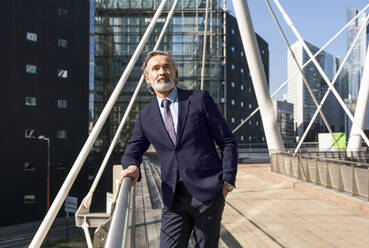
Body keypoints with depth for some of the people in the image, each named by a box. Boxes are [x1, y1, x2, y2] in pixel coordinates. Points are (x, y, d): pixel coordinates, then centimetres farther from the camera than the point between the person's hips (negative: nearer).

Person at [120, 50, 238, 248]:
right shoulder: (146, 116, 11)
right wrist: (132, 166, -12)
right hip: (174, 197, 3)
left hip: (207, 192, -2)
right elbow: (132, 151, 13)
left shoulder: (199, 99, 2)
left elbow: (227, 142, 3)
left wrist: (227, 182, -5)